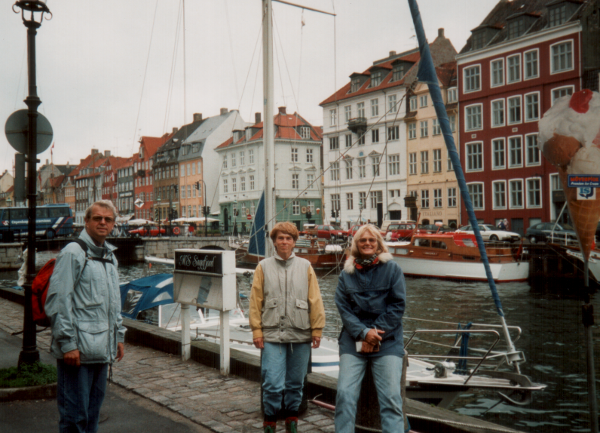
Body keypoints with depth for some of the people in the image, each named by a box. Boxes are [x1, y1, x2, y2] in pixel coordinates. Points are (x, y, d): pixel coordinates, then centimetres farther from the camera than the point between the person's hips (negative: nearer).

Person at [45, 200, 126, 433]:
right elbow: (58, 302, -15)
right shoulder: (72, 253, -10)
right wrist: (67, 344, -18)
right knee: (74, 414, -2)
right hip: (77, 350, -8)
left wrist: (119, 336, 20)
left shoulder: (110, 256, 16)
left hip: (102, 350, 8)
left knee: (93, 408, 17)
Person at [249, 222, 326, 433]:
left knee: (296, 383, 12)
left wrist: (317, 329, 2)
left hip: (300, 335, 1)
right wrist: (256, 330, -2)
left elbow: (315, 301, 5)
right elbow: (255, 301, 3)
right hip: (272, 335, -1)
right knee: (273, 384, -5)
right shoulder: (264, 267, 4)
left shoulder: (305, 267, 5)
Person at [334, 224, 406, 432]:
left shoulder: (392, 269, 4)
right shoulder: (347, 273, 8)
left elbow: (398, 305, -1)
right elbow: (343, 308, 3)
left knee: (391, 397, -6)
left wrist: (376, 332, -8)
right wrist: (363, 333, -11)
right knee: (345, 394, -5)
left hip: (387, 343, -1)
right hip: (353, 343, 2)